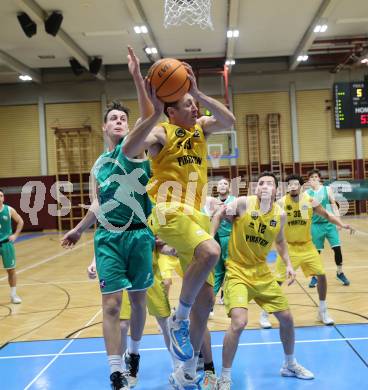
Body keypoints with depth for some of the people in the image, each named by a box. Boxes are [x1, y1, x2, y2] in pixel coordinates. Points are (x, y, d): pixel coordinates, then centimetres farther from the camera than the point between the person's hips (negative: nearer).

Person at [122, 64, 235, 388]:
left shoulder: (200, 128, 15)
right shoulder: (161, 132, -3)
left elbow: (229, 121, -4)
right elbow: (129, 150, -21)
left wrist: (198, 93, -9)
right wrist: (155, 114, -26)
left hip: (195, 215, 7)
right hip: (169, 212, -7)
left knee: (205, 300, 6)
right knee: (210, 251, -37)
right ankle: (179, 319, -13)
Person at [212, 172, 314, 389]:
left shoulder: (280, 215, -3)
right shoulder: (244, 203, -15)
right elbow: (218, 217, -1)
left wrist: (288, 264, 5)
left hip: (262, 272, 6)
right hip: (238, 272, -5)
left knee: (287, 318, 12)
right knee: (239, 322, -23)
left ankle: (290, 365, 38)